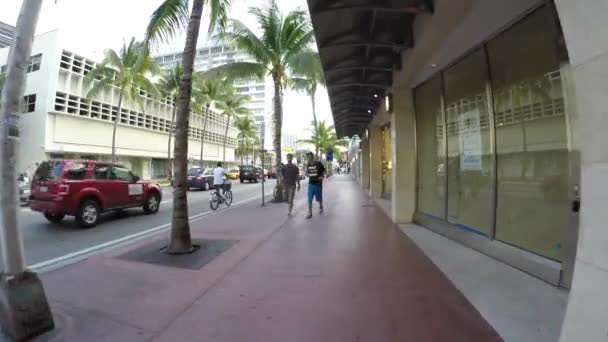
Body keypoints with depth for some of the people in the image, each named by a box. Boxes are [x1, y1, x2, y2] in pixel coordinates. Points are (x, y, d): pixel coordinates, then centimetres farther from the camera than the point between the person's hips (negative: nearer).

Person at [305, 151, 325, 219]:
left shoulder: (318, 163, -9)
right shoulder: (308, 165, 2)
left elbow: (324, 170, 2)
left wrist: (322, 176, -15)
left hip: (318, 184, -2)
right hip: (311, 184, 2)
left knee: (319, 198, 14)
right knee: (309, 199, -5)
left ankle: (321, 207, 43)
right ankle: (310, 213, 1)